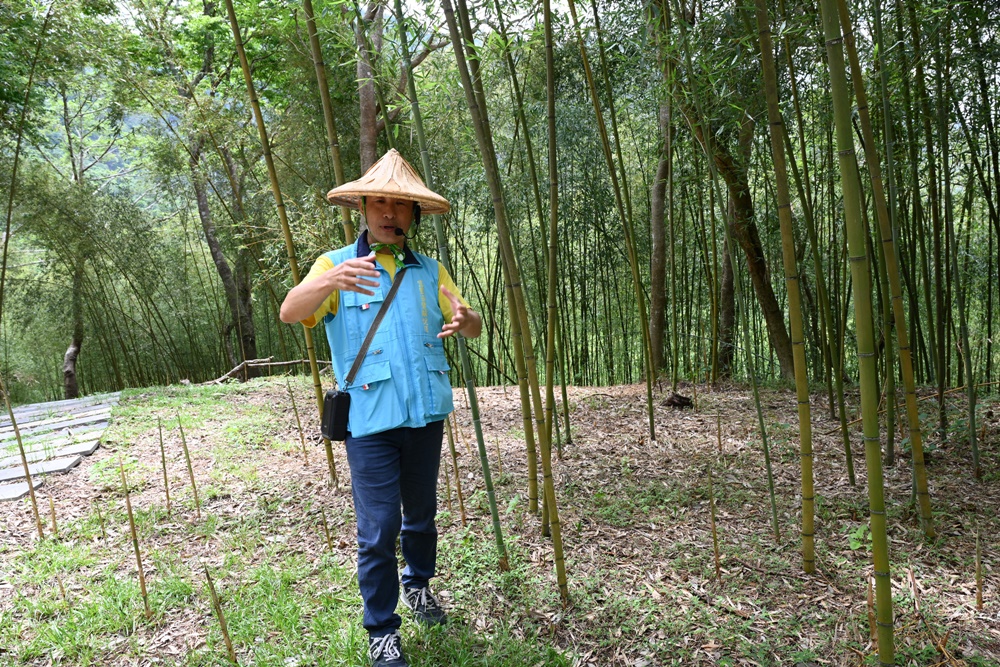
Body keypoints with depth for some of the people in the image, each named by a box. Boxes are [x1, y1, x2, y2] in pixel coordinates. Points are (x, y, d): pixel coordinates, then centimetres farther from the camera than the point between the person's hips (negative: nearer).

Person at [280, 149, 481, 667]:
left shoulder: (429, 271, 10)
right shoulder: (337, 265, 1)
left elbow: (474, 328, 4)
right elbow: (290, 312, -16)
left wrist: (464, 319, -22)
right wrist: (329, 281, -37)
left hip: (426, 412, 4)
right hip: (370, 418, -3)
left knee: (422, 512, 18)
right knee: (379, 528, -1)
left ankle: (419, 584, 42)